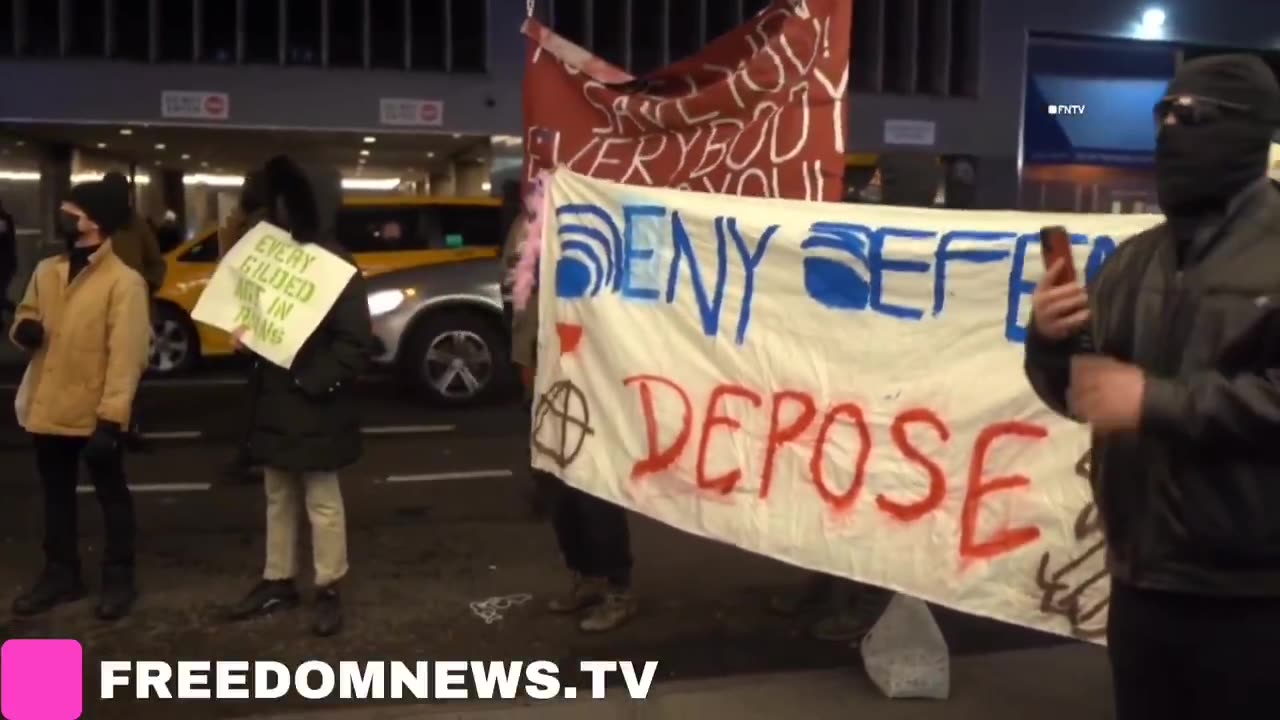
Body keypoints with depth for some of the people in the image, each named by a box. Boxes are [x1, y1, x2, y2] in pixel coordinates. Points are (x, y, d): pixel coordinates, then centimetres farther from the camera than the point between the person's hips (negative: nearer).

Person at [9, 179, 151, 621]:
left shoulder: (124, 281, -13)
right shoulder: (46, 271, 8)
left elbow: (126, 355, -17)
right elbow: (26, 316, 20)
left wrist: (111, 418, -22)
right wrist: (24, 329, -7)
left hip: (94, 414, -6)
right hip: (47, 409, 7)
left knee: (111, 497, 9)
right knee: (56, 497, 18)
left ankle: (118, 579, 21)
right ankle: (60, 574, 33)